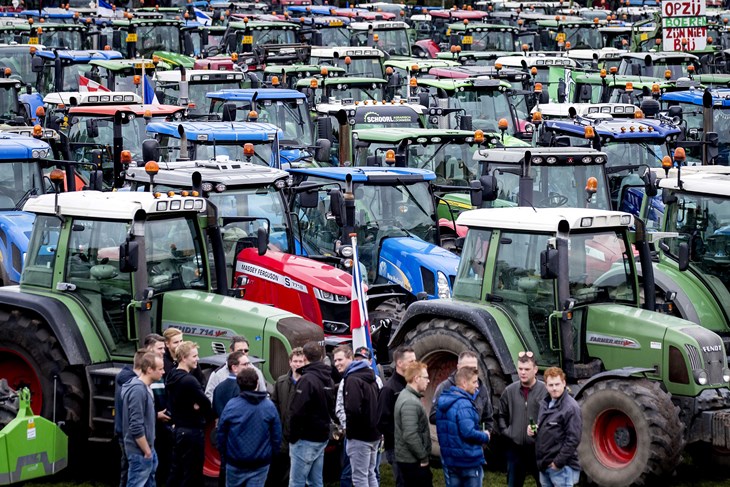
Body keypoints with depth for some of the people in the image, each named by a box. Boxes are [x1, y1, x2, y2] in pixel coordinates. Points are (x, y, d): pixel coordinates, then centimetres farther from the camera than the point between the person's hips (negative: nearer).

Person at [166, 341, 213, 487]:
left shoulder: (172, 378, 8)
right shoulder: (189, 380, -20)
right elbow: (206, 403, -19)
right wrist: (206, 415, 1)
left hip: (178, 429, 9)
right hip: (192, 430, -9)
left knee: (176, 470, 15)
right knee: (192, 473, -3)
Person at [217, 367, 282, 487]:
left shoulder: (231, 405, -9)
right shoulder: (269, 406, -6)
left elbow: (221, 435, -3)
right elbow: (277, 436, -2)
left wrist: (224, 456, 11)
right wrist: (271, 456, 11)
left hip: (235, 463, 0)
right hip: (261, 464, 0)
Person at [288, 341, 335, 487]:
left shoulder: (307, 380, -17)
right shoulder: (328, 379, 11)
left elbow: (297, 412, -20)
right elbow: (331, 409, 19)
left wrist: (293, 436, -10)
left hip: (306, 439, -9)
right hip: (322, 437, 9)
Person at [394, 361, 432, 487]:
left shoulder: (406, 396, 13)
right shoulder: (410, 402, -21)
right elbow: (410, 436, -27)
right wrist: (424, 457, -18)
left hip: (407, 459, 10)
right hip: (413, 461, -10)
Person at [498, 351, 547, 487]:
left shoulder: (545, 390, -8)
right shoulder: (509, 391, 4)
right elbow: (501, 415, 14)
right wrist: (505, 431, 2)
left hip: (539, 449, -3)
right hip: (515, 448, 3)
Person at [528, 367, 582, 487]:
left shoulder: (571, 407, -14)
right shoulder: (545, 403, 12)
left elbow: (573, 439, -18)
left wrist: (558, 462, -18)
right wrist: (533, 430, 2)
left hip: (561, 467, -8)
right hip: (545, 465, 8)